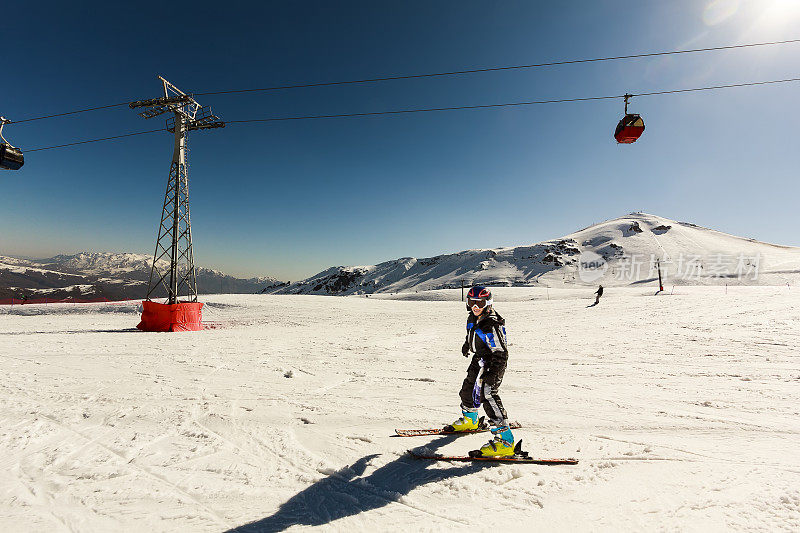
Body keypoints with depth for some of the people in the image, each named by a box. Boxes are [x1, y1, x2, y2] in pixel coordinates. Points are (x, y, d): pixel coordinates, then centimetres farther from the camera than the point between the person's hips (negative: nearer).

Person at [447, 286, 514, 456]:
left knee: (487, 394, -22)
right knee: (468, 388, 22)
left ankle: (505, 440, -19)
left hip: (493, 364, -10)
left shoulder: (492, 326, -28)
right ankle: (470, 420, 50)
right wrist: (467, 344, 39)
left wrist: (492, 375, -33)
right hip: (479, 360, 10)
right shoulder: (473, 317, 0)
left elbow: (501, 354, -27)